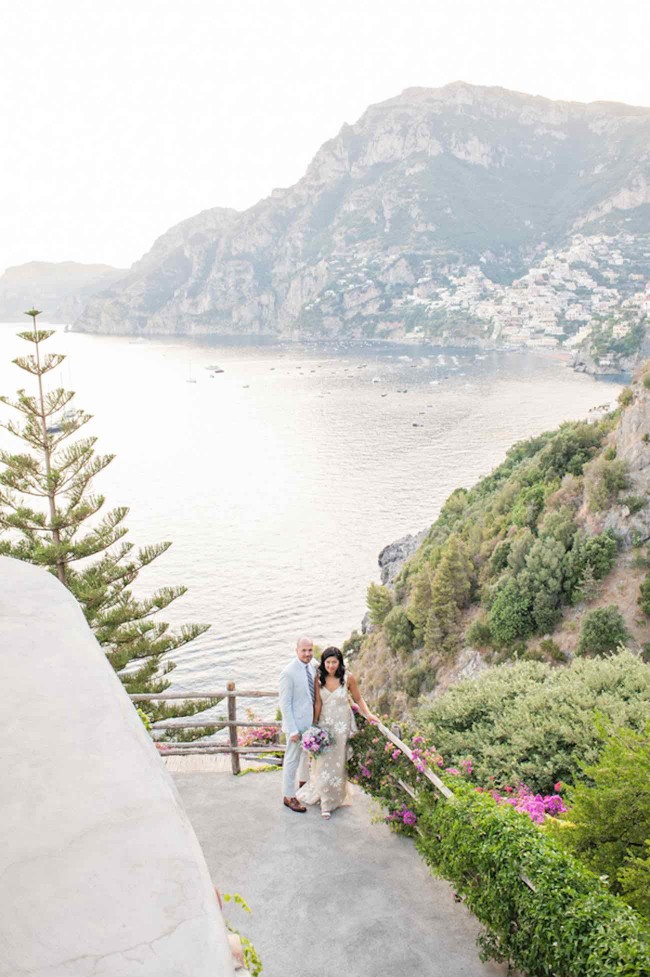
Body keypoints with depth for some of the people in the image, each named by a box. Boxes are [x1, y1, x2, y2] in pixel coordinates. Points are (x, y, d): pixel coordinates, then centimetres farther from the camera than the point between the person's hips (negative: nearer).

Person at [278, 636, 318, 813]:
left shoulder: (312, 667, -2)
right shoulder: (288, 673, -22)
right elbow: (285, 704, -19)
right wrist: (292, 730, -19)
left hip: (311, 721, 8)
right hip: (297, 723, -7)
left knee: (307, 755, 27)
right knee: (292, 760, 6)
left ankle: (303, 784, 50)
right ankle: (288, 797, 23)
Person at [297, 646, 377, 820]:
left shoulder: (348, 678, -12)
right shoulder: (319, 679, -6)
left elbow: (358, 698, 0)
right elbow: (317, 704, -2)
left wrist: (368, 714, -11)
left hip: (342, 725, -2)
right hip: (324, 724, 2)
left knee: (337, 762, 5)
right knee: (323, 761, 5)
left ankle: (330, 801, 22)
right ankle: (325, 801, 25)